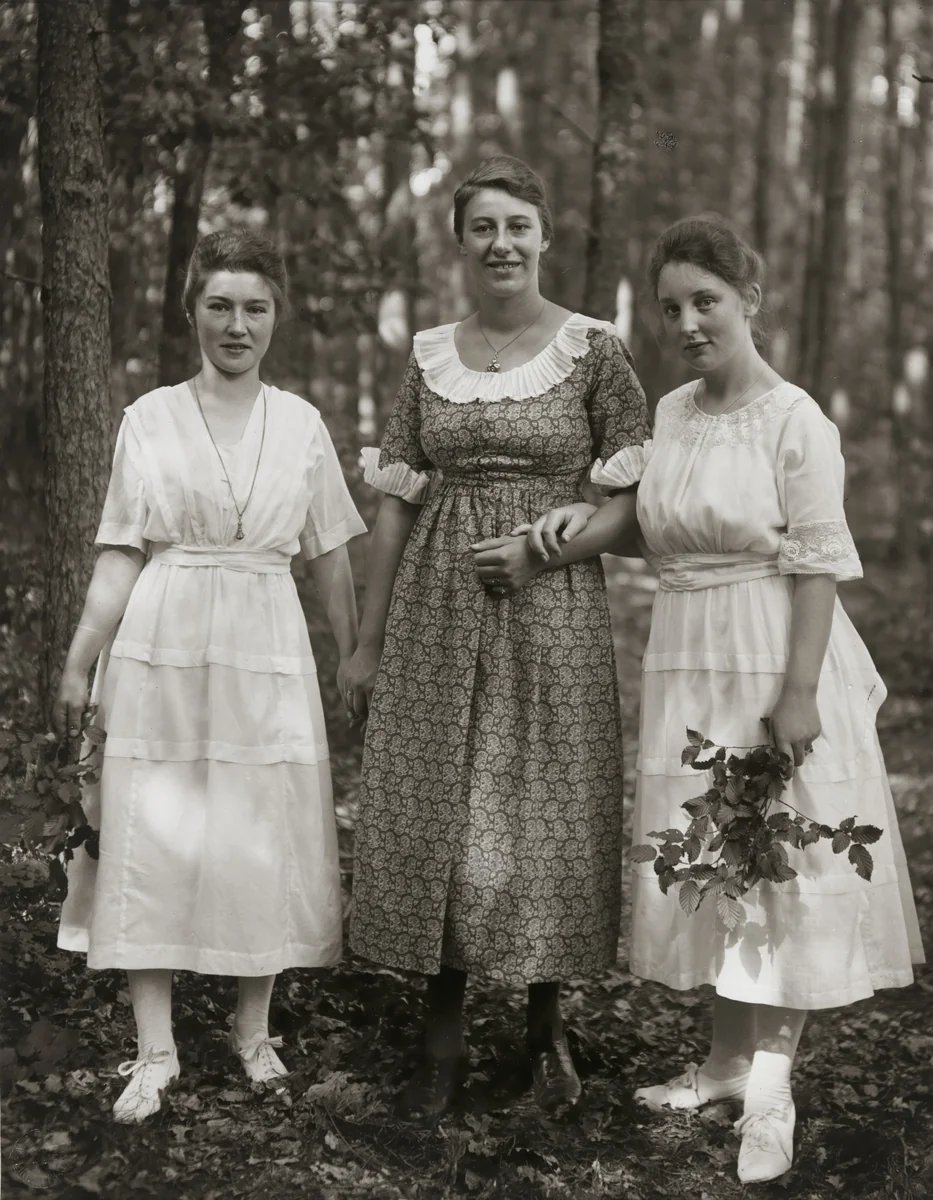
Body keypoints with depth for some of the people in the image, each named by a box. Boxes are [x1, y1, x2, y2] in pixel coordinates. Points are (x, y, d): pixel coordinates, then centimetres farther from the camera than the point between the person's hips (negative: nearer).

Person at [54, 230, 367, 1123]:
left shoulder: (300, 422, 7)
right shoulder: (150, 419, 3)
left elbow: (330, 556, 11)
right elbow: (121, 556, 3)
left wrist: (355, 656, 9)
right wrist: (78, 664, -1)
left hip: (267, 654, 1)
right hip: (163, 650, -1)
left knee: (265, 838, 4)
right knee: (154, 837, -1)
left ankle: (253, 1029, 19)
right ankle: (155, 1049, 6)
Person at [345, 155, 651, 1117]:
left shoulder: (594, 351, -2)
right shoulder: (428, 355, 7)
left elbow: (636, 496, -2)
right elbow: (396, 503, 8)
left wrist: (541, 548, -17)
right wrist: (367, 641, 8)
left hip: (551, 613, -3)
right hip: (436, 613, 3)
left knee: (545, 812, 4)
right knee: (430, 810, 4)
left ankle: (546, 1026, 23)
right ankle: (443, 1039, 17)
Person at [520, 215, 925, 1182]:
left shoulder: (795, 421, -11)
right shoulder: (669, 414, 7)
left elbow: (818, 564, -14)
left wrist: (800, 691, -19)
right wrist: (583, 515, 2)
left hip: (773, 664, -6)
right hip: (686, 664, 7)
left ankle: (769, 1078, 5)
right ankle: (728, 1059, 24)